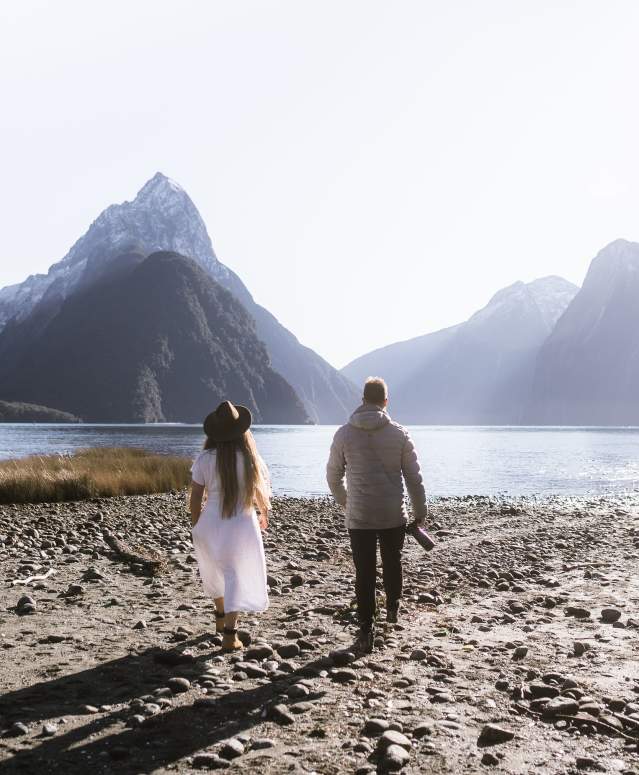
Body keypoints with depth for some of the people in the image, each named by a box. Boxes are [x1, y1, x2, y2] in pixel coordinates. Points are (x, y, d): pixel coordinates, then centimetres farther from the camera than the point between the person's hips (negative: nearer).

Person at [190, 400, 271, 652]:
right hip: (242, 525, -2)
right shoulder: (251, 459, -9)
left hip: (211, 523, 2)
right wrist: (264, 515, 24)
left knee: (215, 572, 23)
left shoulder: (204, 459, -9)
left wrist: (196, 525, 11)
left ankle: (221, 619, 41)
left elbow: (195, 497, -5)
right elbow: (263, 492, 4)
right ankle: (229, 634, -4)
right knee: (237, 576, 5)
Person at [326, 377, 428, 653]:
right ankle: (392, 608, 42)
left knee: (364, 572, 4)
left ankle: (366, 631, 4)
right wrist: (420, 513, 10)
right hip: (394, 515, 1)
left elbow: (333, 476, 6)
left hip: (359, 516, -1)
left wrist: (343, 500, 24)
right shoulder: (399, 434, -4)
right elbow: (414, 477, -1)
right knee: (392, 563, 23)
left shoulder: (344, 434, -3)